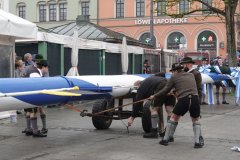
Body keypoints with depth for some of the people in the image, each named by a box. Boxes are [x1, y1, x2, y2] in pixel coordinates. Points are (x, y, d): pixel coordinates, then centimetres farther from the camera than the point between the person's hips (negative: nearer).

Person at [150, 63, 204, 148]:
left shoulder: (174, 77, 11)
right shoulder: (191, 75, 22)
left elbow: (165, 90, 14)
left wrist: (154, 96, 26)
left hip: (183, 100, -2)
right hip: (195, 98, 2)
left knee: (174, 117, 18)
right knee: (196, 120, 20)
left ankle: (166, 139, 23)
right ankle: (198, 141, 7)